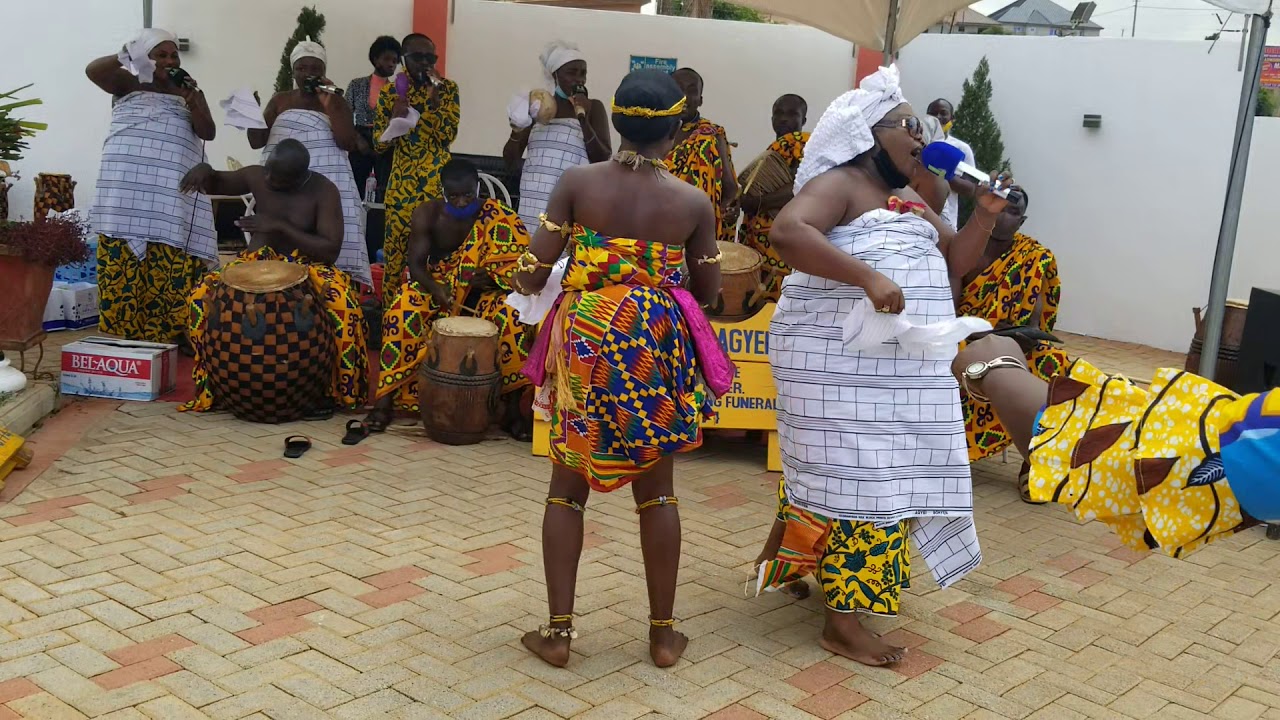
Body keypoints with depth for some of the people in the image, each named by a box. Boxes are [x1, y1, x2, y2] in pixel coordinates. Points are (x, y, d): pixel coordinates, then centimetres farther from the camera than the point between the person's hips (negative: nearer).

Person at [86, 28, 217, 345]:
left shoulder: (189, 92, 19)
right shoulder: (129, 83, 14)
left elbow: (208, 132, 6)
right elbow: (93, 70, -4)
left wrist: (193, 102, -8)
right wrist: (126, 55, -15)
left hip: (174, 193, 2)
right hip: (128, 189, -2)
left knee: (173, 268, -6)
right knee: (123, 265, -8)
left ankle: (164, 339, -4)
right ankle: (121, 339, -7)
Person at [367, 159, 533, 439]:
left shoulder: (497, 216, -10)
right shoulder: (428, 214, -8)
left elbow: (520, 263, -9)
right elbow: (416, 264, -11)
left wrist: (492, 277, -30)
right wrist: (437, 290, -32)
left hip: (482, 292, -1)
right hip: (435, 288, 1)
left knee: (512, 318, -34)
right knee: (401, 312, -31)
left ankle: (514, 408, -23)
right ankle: (385, 400, -23)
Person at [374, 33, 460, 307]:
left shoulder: (447, 88, 2)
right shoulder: (391, 91, 5)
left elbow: (448, 135, -7)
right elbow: (379, 143, 3)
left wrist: (434, 99, -18)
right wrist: (394, 119, -16)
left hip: (437, 180, -1)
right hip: (401, 181, 1)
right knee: (396, 245, 0)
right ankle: (391, 308, 13)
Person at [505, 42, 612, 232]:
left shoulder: (593, 107, 4)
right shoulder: (537, 106, 9)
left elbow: (603, 161, -5)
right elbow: (510, 163, 10)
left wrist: (583, 119, -14)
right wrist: (517, 130, -8)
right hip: (534, 202, 2)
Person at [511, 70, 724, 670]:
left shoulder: (578, 183, -7)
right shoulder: (694, 203, -5)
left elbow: (530, 277, -7)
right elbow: (707, 292, 5)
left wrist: (526, 281, 16)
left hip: (585, 345, 0)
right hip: (655, 350, 1)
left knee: (568, 488, 11)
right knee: (656, 489, 14)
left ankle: (558, 630, 14)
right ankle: (663, 632, 20)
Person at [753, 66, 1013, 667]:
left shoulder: (909, 202, 16)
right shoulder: (839, 184, -11)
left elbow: (953, 259, 22)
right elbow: (787, 231, -29)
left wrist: (983, 216, 3)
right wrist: (868, 277, -33)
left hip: (893, 365, 9)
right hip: (840, 362, -9)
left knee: (831, 469, 17)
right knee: (855, 475, -7)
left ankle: (785, 560, 35)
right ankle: (842, 623, 0)